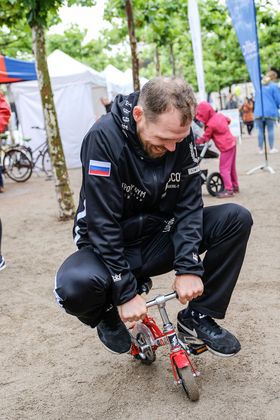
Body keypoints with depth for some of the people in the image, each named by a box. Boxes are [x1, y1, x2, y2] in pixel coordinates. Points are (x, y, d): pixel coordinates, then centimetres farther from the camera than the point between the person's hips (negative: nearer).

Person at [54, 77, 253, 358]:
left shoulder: (181, 137, -11)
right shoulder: (104, 138, -25)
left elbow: (188, 203, -11)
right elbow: (102, 223, -26)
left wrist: (189, 267, -23)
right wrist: (126, 292, -26)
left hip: (159, 240, 4)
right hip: (110, 247, -4)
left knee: (236, 218, -14)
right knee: (74, 286, -37)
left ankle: (198, 315, 0)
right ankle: (108, 316, 2)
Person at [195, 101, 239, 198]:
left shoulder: (210, 124, -17)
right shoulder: (219, 115, 5)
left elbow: (205, 137, -9)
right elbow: (228, 120, 22)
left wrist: (196, 142, 0)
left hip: (226, 147, -9)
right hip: (232, 142, 9)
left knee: (224, 168, -7)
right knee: (231, 167, 19)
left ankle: (228, 190, -10)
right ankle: (235, 186, 29)